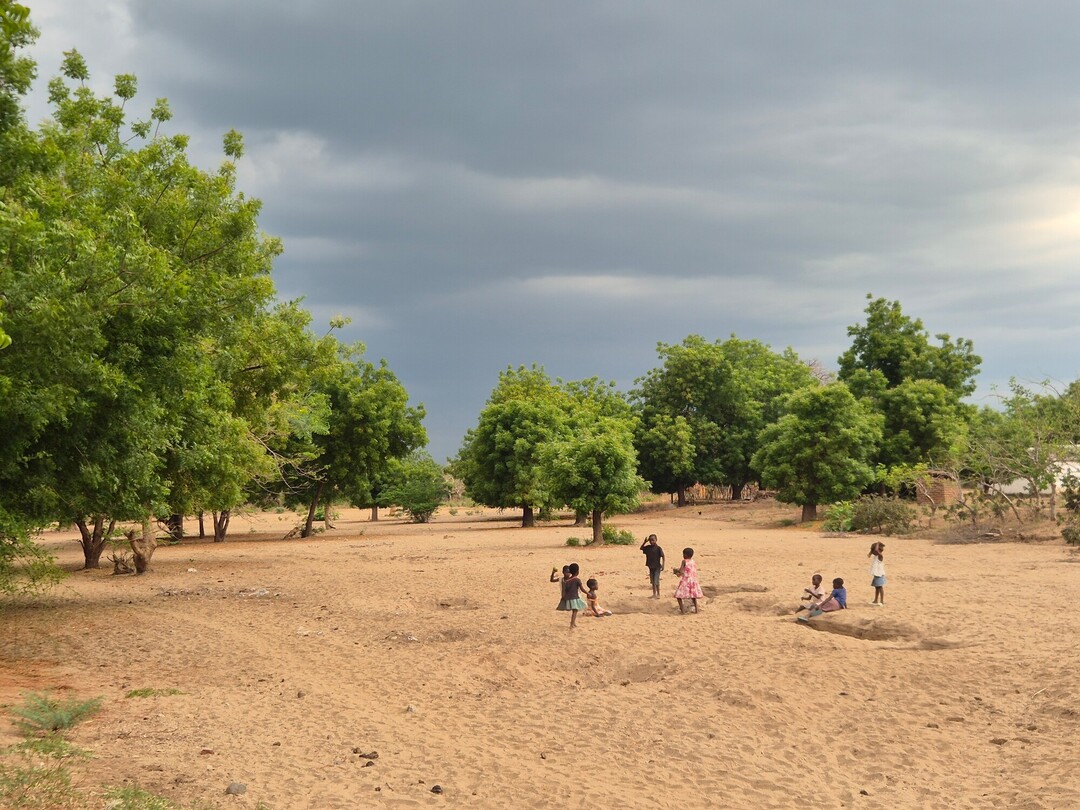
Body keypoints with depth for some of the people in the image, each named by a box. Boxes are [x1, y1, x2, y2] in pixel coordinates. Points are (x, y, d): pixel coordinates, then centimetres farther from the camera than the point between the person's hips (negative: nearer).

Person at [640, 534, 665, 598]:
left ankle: (658, 594, 4)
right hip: (651, 567, 6)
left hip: (657, 567, -6)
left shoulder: (658, 548, -13)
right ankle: (654, 594, 22)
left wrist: (663, 565, -15)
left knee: (656, 581, -7)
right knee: (652, 581, 12)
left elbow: (663, 556, -11)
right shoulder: (648, 547, 2)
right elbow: (641, 548, 13)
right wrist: (644, 542, -2)